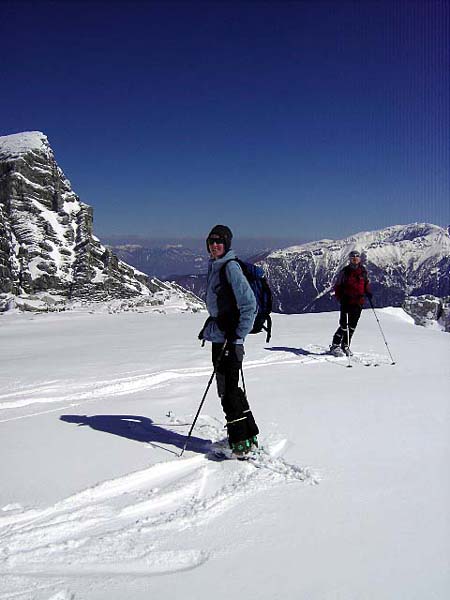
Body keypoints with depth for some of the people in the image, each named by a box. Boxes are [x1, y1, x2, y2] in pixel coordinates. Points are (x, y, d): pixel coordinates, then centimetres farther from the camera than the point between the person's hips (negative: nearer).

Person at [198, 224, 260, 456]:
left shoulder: (231, 267, -13)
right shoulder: (213, 267, 15)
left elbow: (249, 303, -17)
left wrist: (238, 336, -19)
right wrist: (209, 326, 25)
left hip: (230, 338, -9)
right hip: (218, 337, 9)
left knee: (228, 389, -6)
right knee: (226, 388, 13)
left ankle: (242, 440, 4)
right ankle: (248, 435, 22)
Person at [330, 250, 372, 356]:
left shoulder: (363, 271, 9)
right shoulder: (345, 271, -3)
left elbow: (366, 283, 22)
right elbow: (337, 285, 2)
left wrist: (368, 293, 5)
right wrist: (339, 296, -11)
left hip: (359, 302, 4)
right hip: (347, 302, -4)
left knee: (352, 325, 9)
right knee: (344, 325, -10)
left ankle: (345, 345, 21)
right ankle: (335, 345, 2)